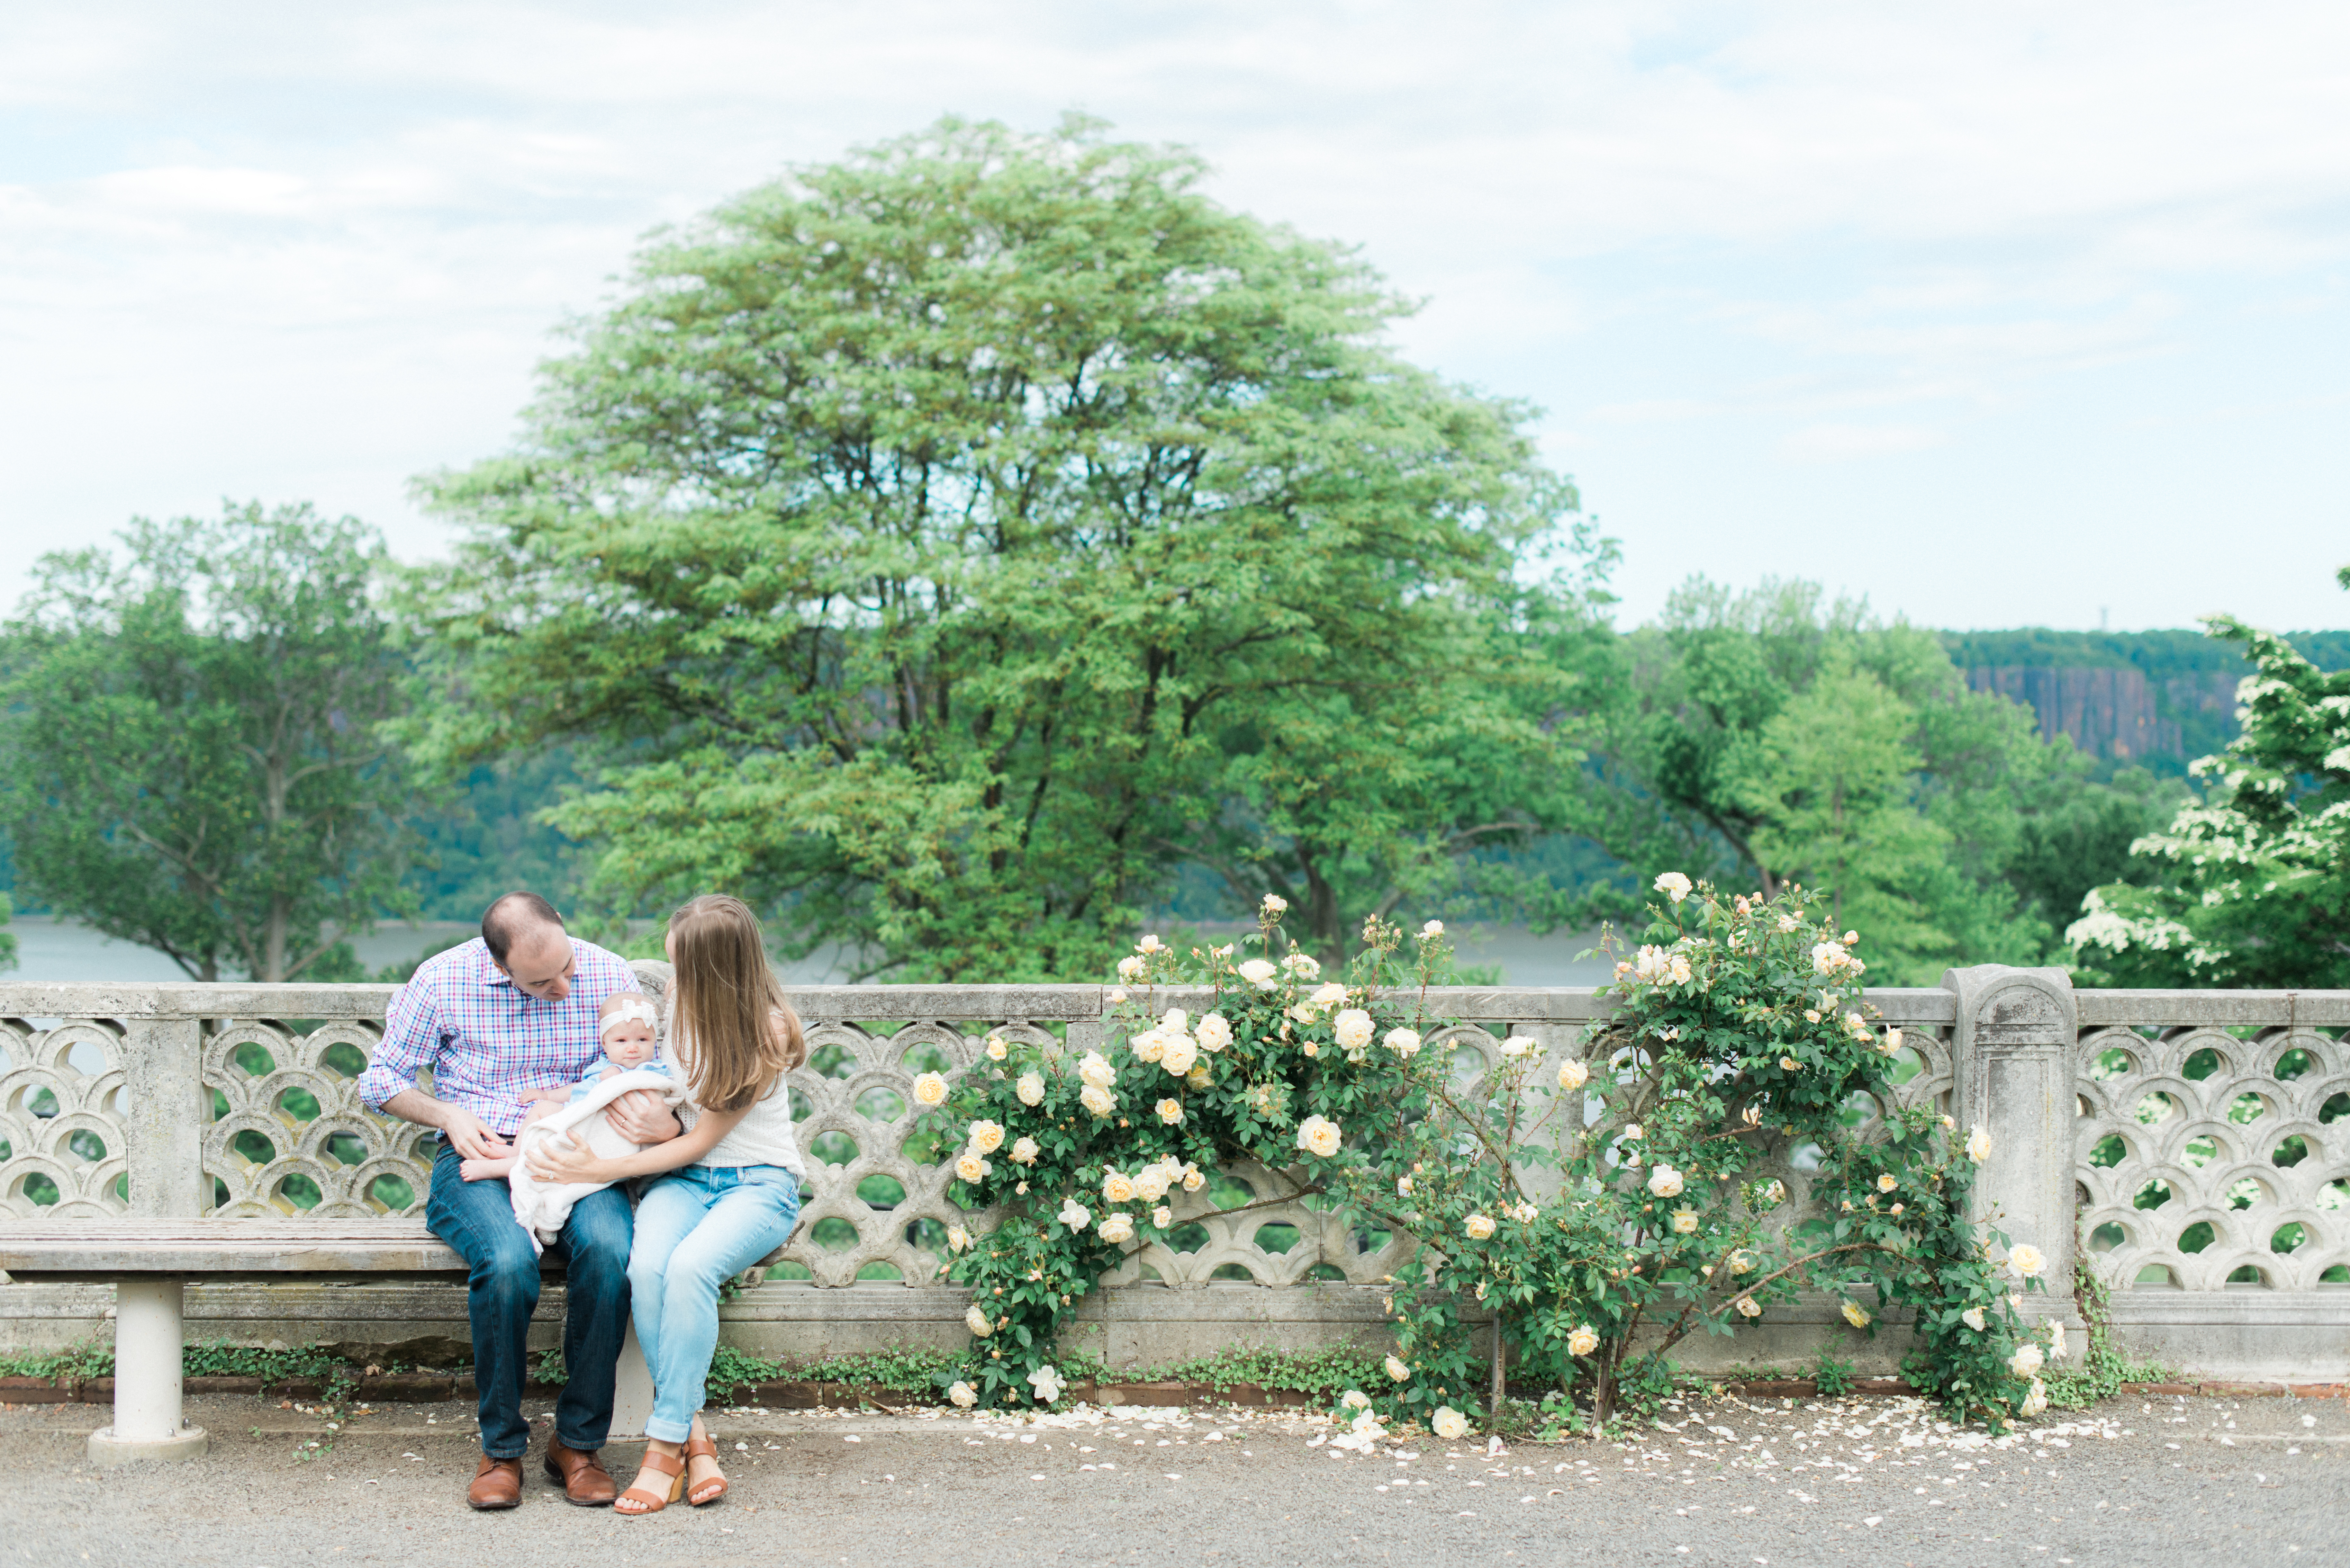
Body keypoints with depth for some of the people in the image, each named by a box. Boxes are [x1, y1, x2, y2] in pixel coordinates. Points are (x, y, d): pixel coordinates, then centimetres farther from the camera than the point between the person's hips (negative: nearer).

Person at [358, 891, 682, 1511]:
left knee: (610, 1250, -33)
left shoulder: (608, 975, 1)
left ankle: (578, 1442, -17)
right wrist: (449, 1116, -9)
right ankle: (501, 1448, -15)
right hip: (479, 1159, -1)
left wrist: (665, 1125, -14)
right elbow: (382, 1080, 10)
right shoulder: (442, 981, -2)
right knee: (508, 1261, -35)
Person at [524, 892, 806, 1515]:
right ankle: (694, 1437, -24)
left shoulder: (767, 1033, -15)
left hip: (758, 1183, -4)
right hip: (681, 1177, 5)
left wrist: (602, 1170, -18)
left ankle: (665, 1444, -25)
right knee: (646, 1265, -30)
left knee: (690, 1266, -35)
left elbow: (700, 1139, -14)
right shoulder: (680, 1004, 3)